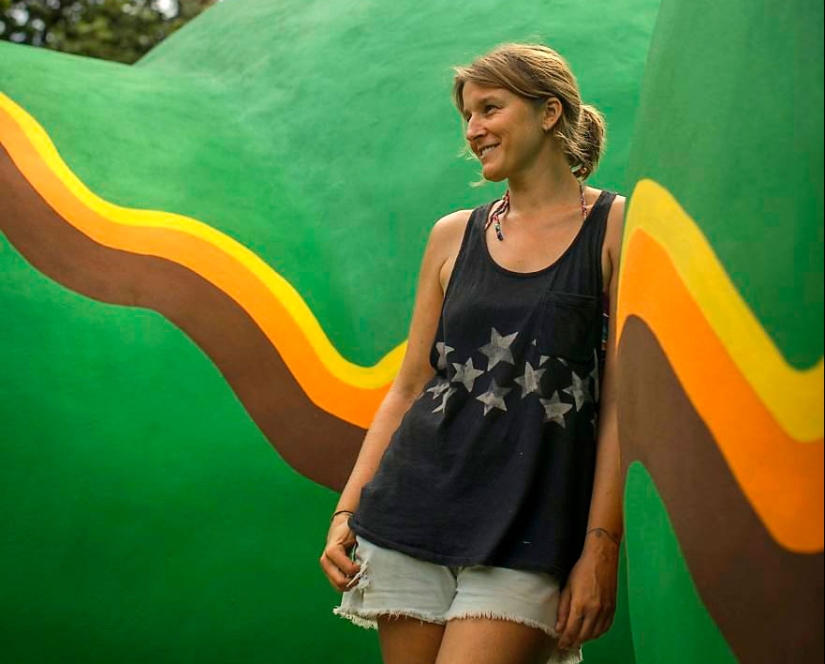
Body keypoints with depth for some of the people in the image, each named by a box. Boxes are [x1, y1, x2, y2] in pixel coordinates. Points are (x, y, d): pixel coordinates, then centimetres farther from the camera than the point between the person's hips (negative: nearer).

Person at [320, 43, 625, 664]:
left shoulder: (616, 227, 1)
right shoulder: (454, 235, 12)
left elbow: (622, 401, -3)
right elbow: (410, 386, 14)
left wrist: (602, 547, -8)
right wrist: (348, 508, 7)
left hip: (527, 535, -4)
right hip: (416, 501, 4)